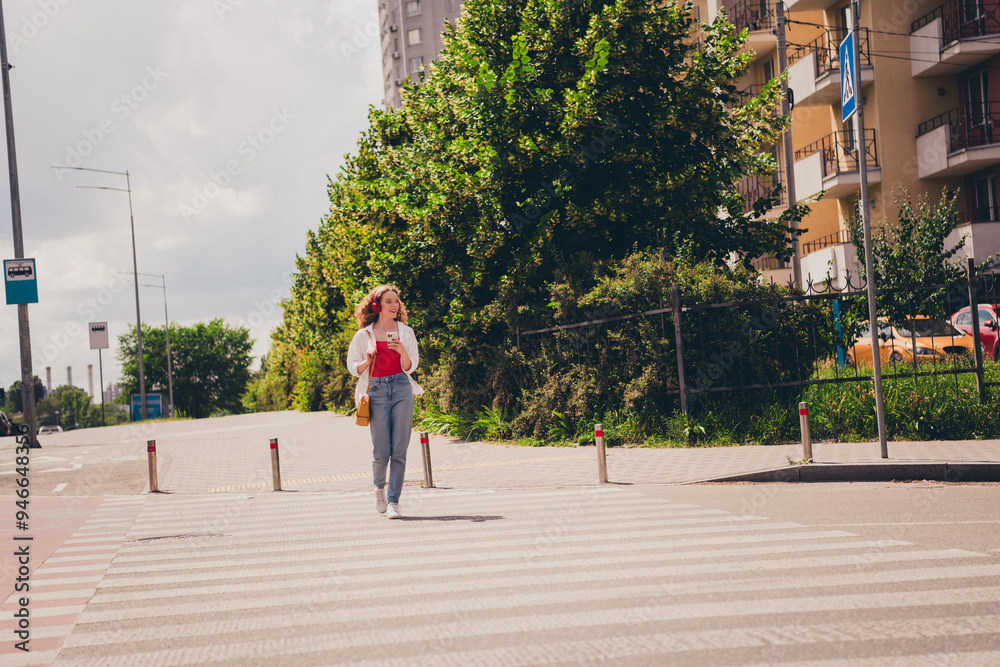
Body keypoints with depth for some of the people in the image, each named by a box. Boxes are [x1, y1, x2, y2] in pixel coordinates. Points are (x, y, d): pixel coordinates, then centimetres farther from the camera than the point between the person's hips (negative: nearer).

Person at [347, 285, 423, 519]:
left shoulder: (406, 332, 8)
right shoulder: (364, 335, 5)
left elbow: (410, 367, 6)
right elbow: (353, 367, 11)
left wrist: (403, 352, -14)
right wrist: (368, 361, -9)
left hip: (401, 388, 1)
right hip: (376, 390, -1)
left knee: (399, 450, -5)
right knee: (381, 452, -4)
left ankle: (393, 502, 1)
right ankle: (379, 486, 27)